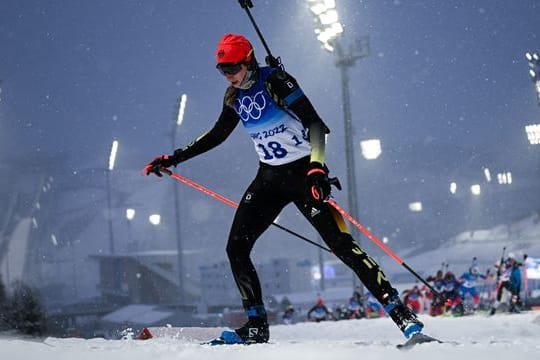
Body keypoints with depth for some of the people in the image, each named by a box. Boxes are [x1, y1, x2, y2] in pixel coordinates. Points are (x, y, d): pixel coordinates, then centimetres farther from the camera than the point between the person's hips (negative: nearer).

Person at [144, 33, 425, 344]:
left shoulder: (275, 82, -16)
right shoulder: (234, 96, 6)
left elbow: (314, 123, -24)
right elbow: (218, 134, 22)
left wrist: (317, 166, -39)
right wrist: (174, 159, 20)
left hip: (303, 173, -7)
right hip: (269, 177, 7)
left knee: (341, 243, -17)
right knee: (236, 248, -5)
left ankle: (400, 312, -15)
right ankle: (257, 326, 4)